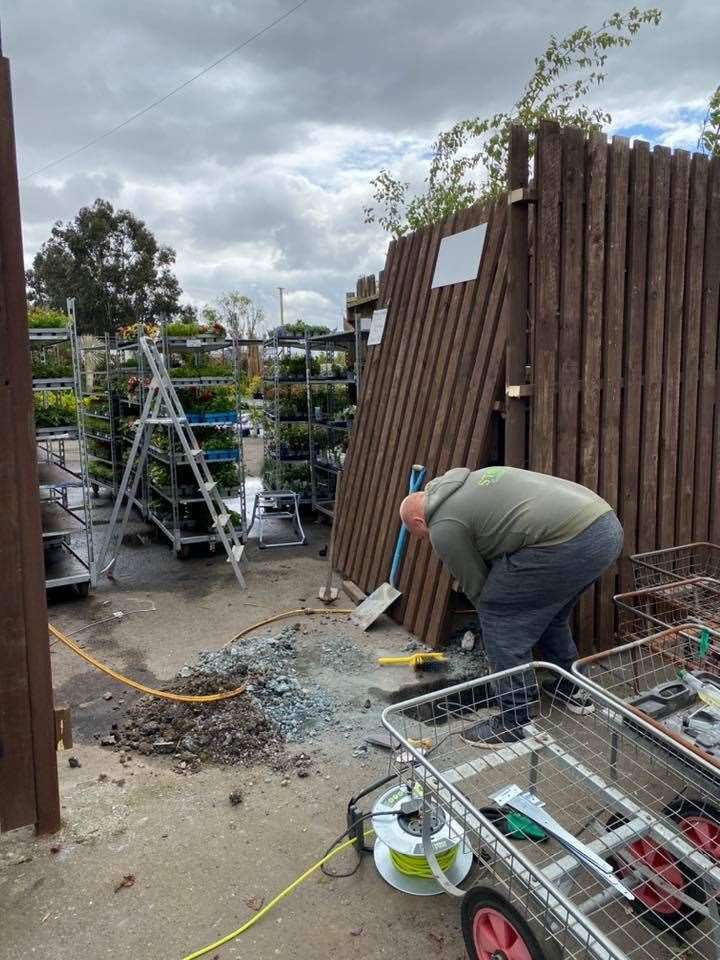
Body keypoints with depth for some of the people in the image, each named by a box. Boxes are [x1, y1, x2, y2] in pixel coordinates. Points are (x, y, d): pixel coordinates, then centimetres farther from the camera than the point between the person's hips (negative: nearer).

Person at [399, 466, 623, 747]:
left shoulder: (443, 526, 2)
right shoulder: (467, 483, 28)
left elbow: (476, 586, 10)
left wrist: (494, 614, 28)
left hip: (570, 541, -10)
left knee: (500, 618, 5)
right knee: (548, 607, 28)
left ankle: (515, 723, 14)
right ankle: (570, 689, 42)